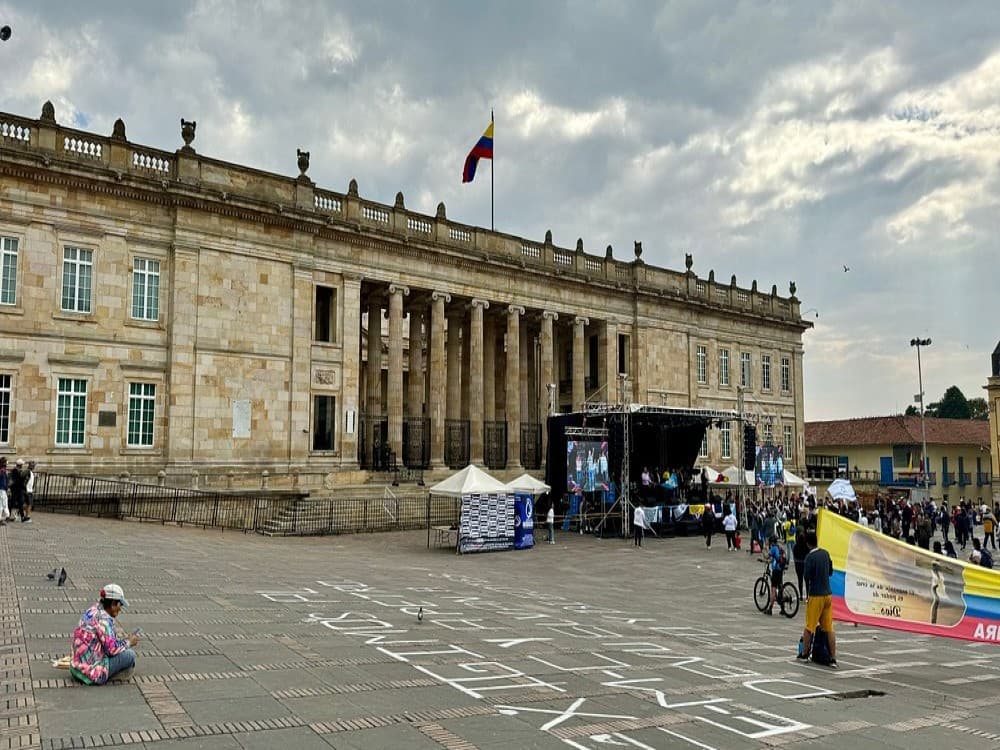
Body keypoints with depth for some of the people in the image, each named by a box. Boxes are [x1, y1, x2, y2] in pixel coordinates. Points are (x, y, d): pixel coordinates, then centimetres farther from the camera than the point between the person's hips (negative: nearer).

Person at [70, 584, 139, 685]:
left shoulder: (93, 610, 8)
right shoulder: (103, 618, -20)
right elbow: (112, 649, -20)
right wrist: (129, 642, -3)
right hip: (91, 672, -10)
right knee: (130, 655, -9)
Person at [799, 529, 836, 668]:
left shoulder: (810, 557, -15)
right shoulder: (825, 553, 4)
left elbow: (807, 577, -13)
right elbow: (830, 572, 15)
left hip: (816, 595, -6)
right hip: (828, 594, 6)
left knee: (809, 627, 8)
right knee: (829, 628, 6)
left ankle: (804, 653, 18)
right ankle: (833, 659, 4)